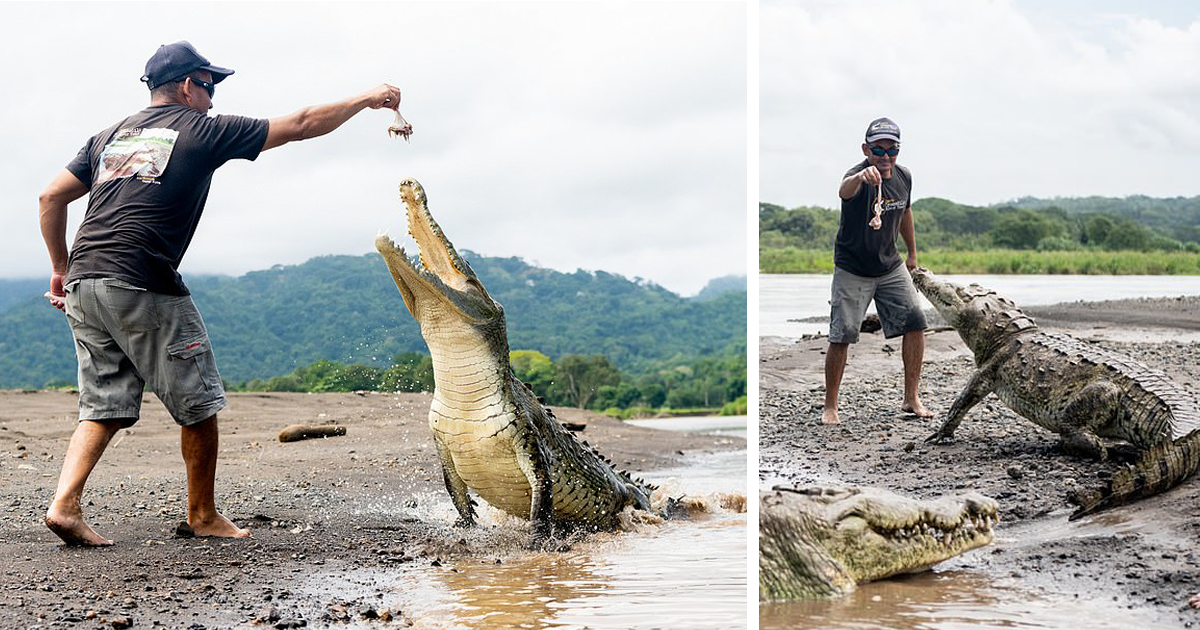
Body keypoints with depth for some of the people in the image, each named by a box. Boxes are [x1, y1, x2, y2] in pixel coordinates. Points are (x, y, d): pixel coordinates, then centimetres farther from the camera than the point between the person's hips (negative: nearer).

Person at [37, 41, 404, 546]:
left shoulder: (109, 136, 21)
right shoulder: (203, 130, 5)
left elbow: (51, 198, 18)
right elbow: (301, 124, 8)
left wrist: (61, 269, 25)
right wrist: (367, 100, 18)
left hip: (83, 283, 7)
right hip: (143, 286, -7)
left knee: (104, 408, 11)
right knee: (199, 405, 7)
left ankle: (64, 504, -5)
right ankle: (202, 516, 17)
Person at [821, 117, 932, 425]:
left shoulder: (903, 177, -3)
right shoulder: (859, 175, -23)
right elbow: (844, 191, -50)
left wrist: (912, 253, 25)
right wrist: (861, 177, -72)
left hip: (891, 266, 6)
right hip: (852, 270, -5)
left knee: (915, 321, -3)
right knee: (842, 336, -7)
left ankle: (911, 399, 7)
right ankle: (830, 407, 7)